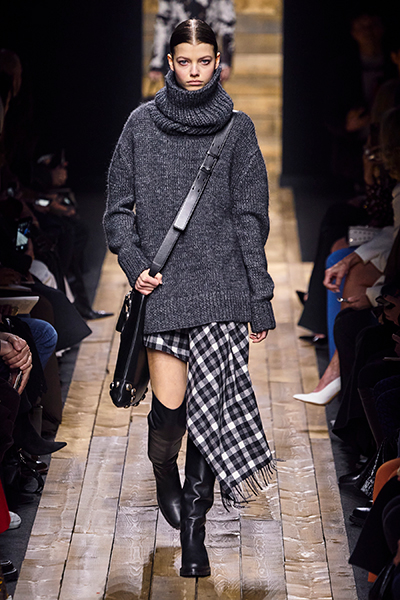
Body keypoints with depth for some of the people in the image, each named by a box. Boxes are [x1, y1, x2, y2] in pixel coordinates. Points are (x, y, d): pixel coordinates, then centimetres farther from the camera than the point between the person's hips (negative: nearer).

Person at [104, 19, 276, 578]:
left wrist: (260, 297, 2)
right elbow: (118, 206, 11)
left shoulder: (237, 129, 6)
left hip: (221, 284, 0)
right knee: (171, 405, -6)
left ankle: (193, 529, 5)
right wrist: (135, 265, -4)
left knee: (210, 403, -5)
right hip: (162, 285, 0)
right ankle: (163, 470, 30)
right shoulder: (142, 124, 7)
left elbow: (251, 217, 5)